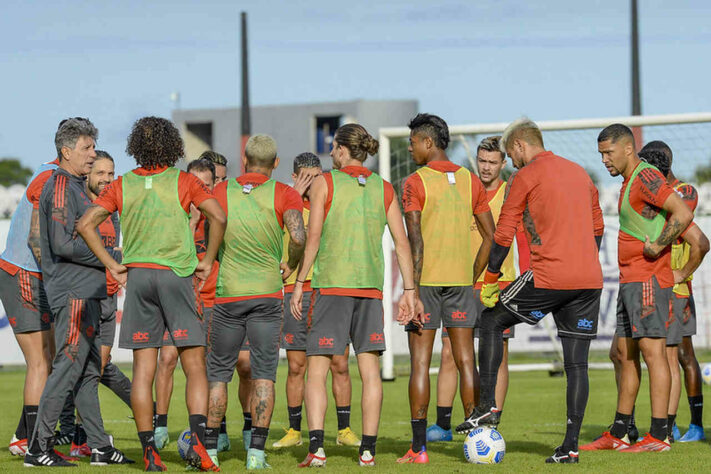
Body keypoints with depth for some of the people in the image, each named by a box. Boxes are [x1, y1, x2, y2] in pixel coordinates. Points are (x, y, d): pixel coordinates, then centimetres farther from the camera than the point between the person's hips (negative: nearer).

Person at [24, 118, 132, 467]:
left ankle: (100, 446, 13)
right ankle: (38, 448, -7)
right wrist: (109, 258, -12)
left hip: (84, 291, 10)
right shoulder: (61, 186, -12)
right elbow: (63, 245, -20)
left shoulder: (74, 186, 19)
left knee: (89, 370, 10)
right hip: (74, 292, -10)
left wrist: (108, 256, 13)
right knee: (67, 366, -9)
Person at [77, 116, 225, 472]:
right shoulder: (183, 182, -1)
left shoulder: (122, 185, 6)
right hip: (177, 274, -2)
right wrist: (207, 261, -3)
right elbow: (218, 217, -14)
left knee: (143, 369, 4)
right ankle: (197, 441, -17)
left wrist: (112, 265, 3)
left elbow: (86, 223, 0)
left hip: (137, 276, 2)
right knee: (195, 367, 1)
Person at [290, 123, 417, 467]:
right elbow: (402, 242, 6)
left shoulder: (324, 184, -1)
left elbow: (313, 237, -7)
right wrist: (408, 291, 9)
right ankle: (368, 449, 4)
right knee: (370, 370, 6)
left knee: (316, 370, -2)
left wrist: (299, 284, -2)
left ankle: (316, 447, -15)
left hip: (330, 284, -3)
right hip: (371, 287, 3)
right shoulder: (384, 189, 9)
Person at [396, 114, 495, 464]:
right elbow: (490, 235, 9)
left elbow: (415, 238, -15)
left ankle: (419, 448, -1)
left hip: (426, 279, -4)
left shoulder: (415, 183, -7)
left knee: (420, 363, 0)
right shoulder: (470, 181, 9)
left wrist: (413, 287, -15)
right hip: (461, 278, 4)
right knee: (466, 361, 6)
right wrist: (471, 278, 15)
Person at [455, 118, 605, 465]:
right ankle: (570, 445, 1)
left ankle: (488, 406, 7)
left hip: (548, 278, -6)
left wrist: (489, 281, 4)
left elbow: (503, 236, -3)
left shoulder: (525, 177, -1)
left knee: (490, 322, 13)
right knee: (576, 363, 5)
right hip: (589, 280, 6)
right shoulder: (580, 173, 19)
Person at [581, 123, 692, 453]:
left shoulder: (646, 177, -13)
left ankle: (659, 435, -12)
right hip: (630, 279, 10)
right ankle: (617, 435, 16)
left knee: (652, 351, -11)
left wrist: (657, 246, -17)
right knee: (625, 354, 12)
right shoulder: (630, 181, 18)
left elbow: (683, 214, -24)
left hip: (648, 280, -10)